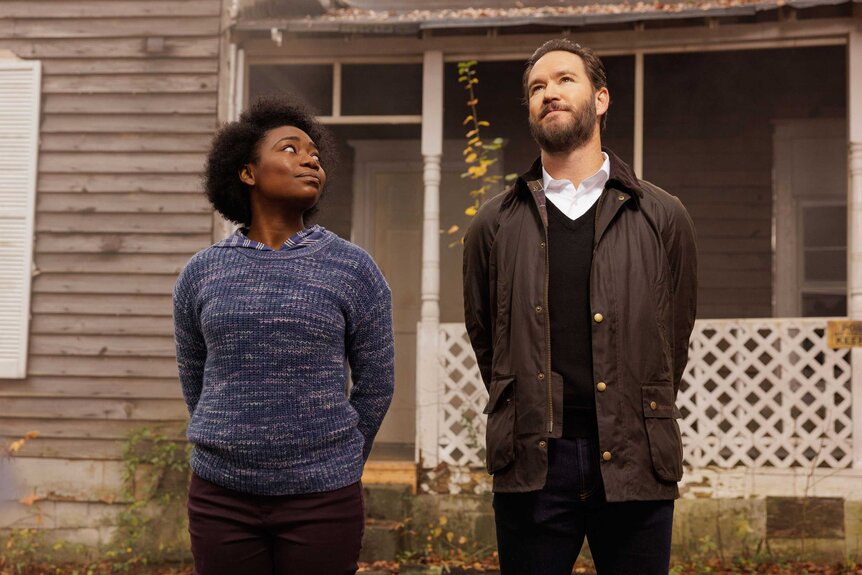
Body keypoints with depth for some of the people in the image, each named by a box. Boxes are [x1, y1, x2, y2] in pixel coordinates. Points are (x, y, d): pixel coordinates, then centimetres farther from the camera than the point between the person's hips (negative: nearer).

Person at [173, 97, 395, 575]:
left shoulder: (353, 270, -1)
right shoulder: (201, 274, 3)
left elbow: (376, 383, 6)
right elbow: (194, 379, 14)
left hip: (322, 500, -1)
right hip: (220, 498, 1)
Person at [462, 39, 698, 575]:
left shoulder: (663, 218, 6)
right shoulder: (496, 224, 8)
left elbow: (675, 340, 11)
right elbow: (483, 337, 13)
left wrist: (636, 425, 11)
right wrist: (529, 419, 11)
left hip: (636, 464, 0)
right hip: (531, 464, 1)